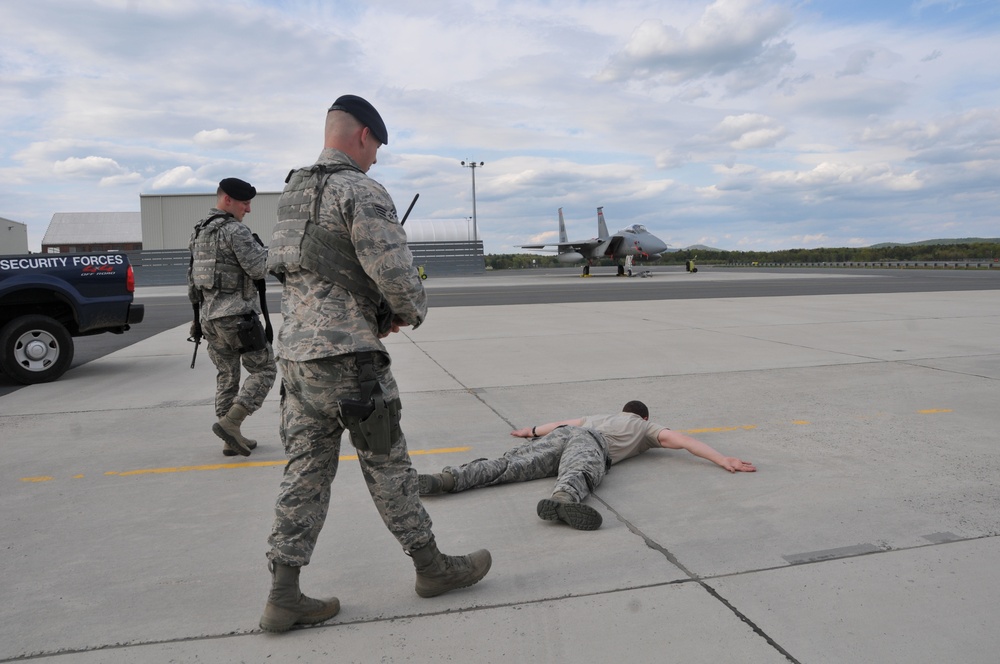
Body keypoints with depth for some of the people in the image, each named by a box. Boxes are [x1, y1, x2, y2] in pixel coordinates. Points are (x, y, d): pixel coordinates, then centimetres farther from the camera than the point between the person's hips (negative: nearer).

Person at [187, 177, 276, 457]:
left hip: (209, 316, 9)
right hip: (237, 316, -9)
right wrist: (266, 251, 2)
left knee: (226, 376, 14)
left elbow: (193, 278, 18)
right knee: (264, 370, 2)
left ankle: (232, 439, 17)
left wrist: (198, 313, 23)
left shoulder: (199, 232, 15)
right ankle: (230, 422, -8)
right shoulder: (235, 230, -14)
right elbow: (259, 269, -17)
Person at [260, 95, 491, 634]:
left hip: (296, 350, 8)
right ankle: (432, 567, 22)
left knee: (306, 469, 11)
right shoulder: (359, 190, -12)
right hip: (347, 355, -8)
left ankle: (284, 596, 15)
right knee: (386, 464, 4)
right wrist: (412, 312, 4)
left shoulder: (293, 193, 17)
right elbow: (396, 271, -18)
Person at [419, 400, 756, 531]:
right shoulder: (647, 428, 34)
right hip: (589, 444, -4)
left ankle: (446, 478, -32)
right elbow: (681, 440, 19)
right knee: (579, 475, -35)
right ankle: (561, 500, -69)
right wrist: (724, 460, 18)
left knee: (507, 466, -13)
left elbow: (561, 422, 56)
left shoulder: (600, 417, 47)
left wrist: (531, 432, 71)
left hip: (559, 434, 5)